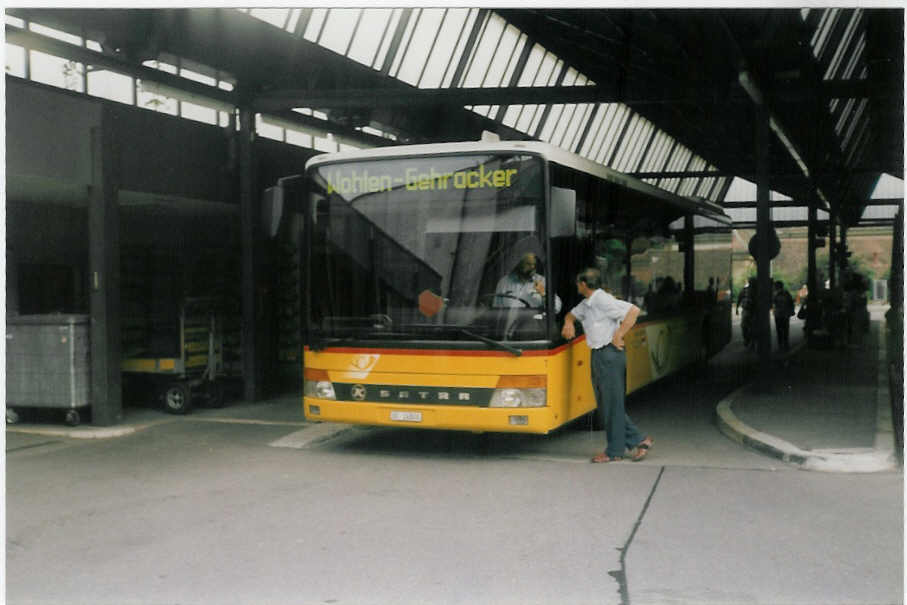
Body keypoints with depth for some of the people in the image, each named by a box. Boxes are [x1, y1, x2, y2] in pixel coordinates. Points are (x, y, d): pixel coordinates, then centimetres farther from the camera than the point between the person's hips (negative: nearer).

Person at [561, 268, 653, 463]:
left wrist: (619, 335, -18)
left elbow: (633, 310, -22)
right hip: (597, 356, 10)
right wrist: (569, 323, 8)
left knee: (612, 403, -2)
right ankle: (638, 440, 17)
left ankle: (614, 451, 6)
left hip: (609, 354, -10)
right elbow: (571, 314, 32)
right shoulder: (586, 304, 15)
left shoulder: (603, 300, -15)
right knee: (604, 404, 11)